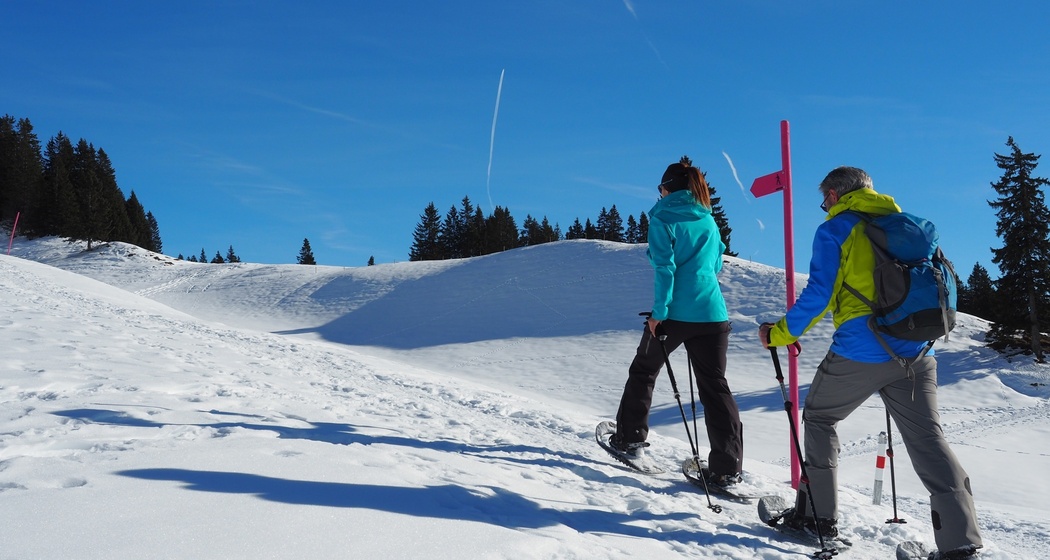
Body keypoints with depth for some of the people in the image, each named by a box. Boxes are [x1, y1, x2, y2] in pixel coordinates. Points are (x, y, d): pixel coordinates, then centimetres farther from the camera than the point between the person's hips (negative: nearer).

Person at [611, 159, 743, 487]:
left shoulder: (663, 218, -3)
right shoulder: (709, 220, 14)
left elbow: (665, 267, -13)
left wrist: (659, 312, -13)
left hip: (675, 313, -4)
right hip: (713, 313, 5)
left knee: (643, 371, 17)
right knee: (715, 385, 5)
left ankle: (630, 437, 27)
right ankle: (727, 468, 0)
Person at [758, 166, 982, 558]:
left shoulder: (834, 230, 0)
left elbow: (819, 294, -9)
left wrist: (782, 333, 2)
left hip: (858, 352, -5)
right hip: (916, 353, 5)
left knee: (818, 418, 15)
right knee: (928, 440, 5)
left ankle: (819, 515, 17)